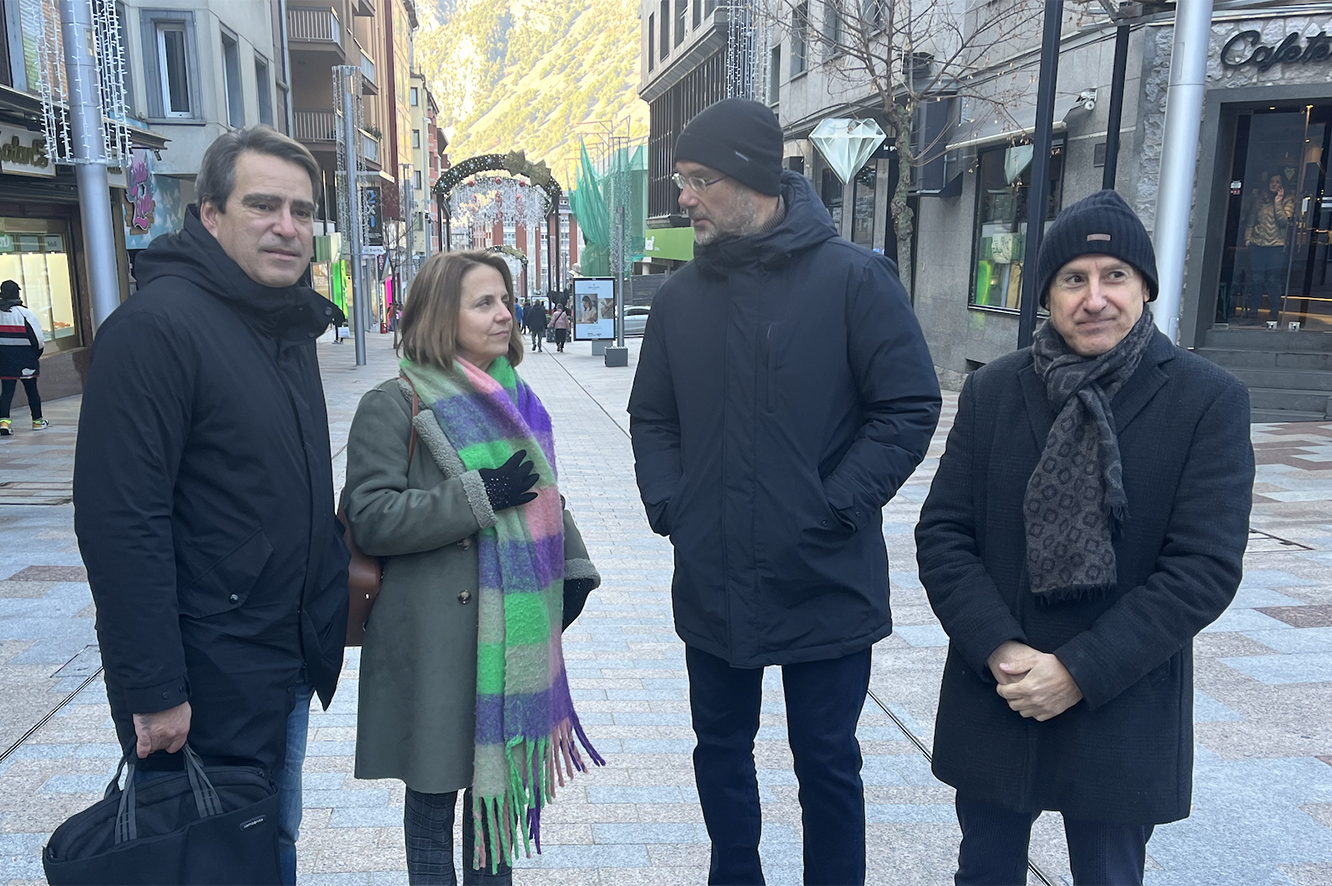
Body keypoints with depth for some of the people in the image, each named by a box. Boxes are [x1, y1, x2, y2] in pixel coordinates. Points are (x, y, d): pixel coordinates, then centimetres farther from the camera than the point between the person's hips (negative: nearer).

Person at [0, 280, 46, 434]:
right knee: (31, 390, 11)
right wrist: (37, 353, 5)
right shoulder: (24, 313, -14)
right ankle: (37, 421, 24)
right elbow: (38, 338, -13)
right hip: (26, 360, -3)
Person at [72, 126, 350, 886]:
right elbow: (121, 523, -22)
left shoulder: (291, 325, 8)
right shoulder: (156, 326, -18)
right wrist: (153, 690, -21)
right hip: (208, 680, -7)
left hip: (291, 665, 8)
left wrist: (333, 595, 16)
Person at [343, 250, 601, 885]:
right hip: (438, 636, -6)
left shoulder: (513, 399, 11)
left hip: (512, 631, 6)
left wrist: (572, 570, 13)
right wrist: (479, 497, -21)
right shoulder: (394, 406, -9)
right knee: (435, 782, 8)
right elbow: (370, 519, -16)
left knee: (498, 767, 17)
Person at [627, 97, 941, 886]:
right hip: (712, 583, 5)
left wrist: (833, 510, -16)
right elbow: (652, 417, 13)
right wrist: (668, 504, -2)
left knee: (827, 761, 12)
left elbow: (910, 408, -11)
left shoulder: (854, 278, -9)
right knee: (722, 749, 19)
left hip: (825, 581, -4)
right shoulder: (682, 295, 6)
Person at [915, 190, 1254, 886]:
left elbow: (1204, 567, -12)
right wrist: (1000, 651, -15)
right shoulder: (991, 391, 0)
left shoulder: (1209, 401, -7)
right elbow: (941, 534, -3)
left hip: (1122, 714, -2)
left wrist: (1080, 671, -16)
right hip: (993, 701, 2)